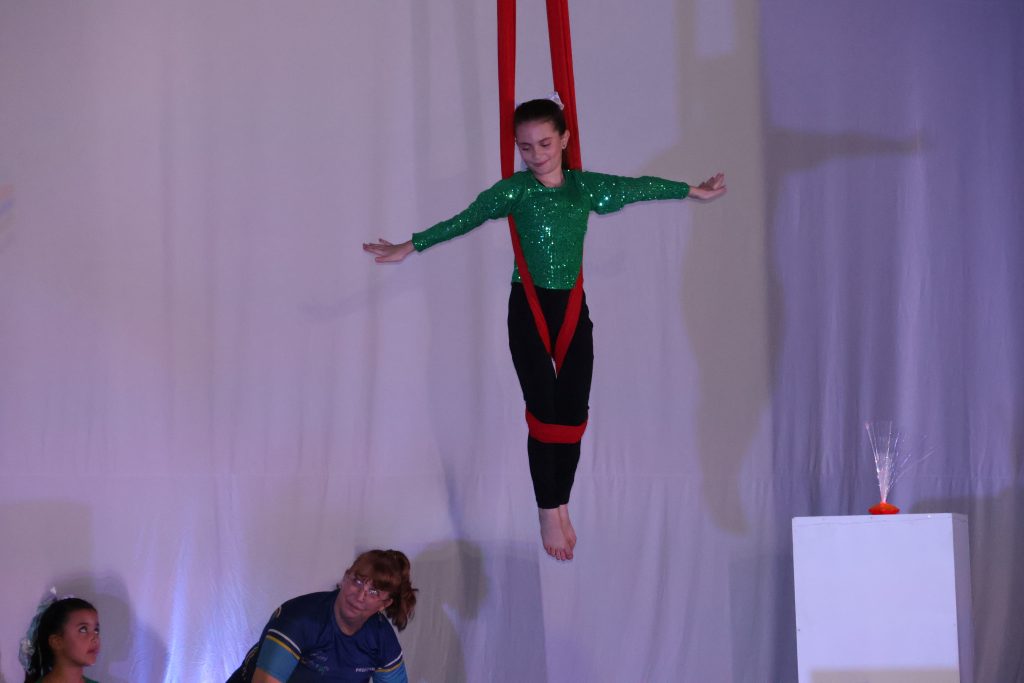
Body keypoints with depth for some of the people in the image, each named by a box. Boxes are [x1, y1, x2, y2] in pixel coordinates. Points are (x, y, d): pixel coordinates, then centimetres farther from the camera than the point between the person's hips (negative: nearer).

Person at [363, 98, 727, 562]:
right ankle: (549, 513, 5)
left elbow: (641, 187, 15)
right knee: (543, 414, -4)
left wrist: (695, 192, 25)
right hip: (529, 309, -3)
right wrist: (409, 247, -11)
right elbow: (464, 220, -7)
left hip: (572, 309, 3)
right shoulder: (515, 190, -4)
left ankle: (562, 506, 16)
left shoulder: (584, 186, 5)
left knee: (573, 414, 3)